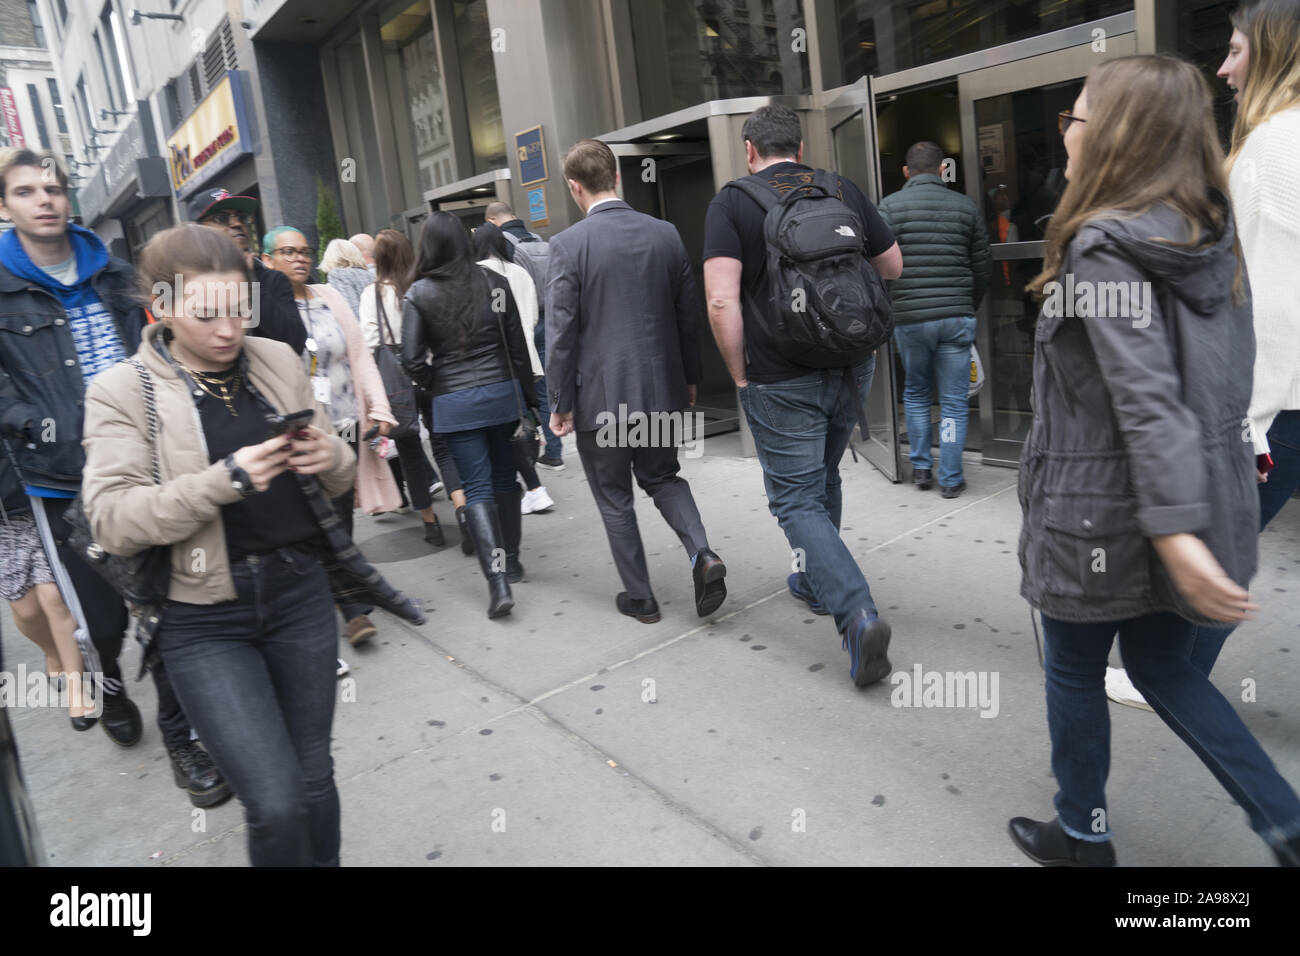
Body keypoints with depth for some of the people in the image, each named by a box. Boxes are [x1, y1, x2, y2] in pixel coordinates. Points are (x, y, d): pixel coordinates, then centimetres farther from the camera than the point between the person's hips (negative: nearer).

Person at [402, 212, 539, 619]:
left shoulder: (419, 294, -5)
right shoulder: (494, 283, 0)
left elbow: (412, 358, -9)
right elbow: (517, 345, 3)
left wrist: (435, 385, 9)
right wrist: (523, 391, 12)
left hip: (454, 402, -2)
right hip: (502, 392, 2)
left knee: (477, 488, 1)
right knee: (504, 478, 17)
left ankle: (498, 583, -8)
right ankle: (511, 560, 29)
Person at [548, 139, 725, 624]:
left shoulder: (568, 244, -12)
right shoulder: (665, 233, 1)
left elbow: (561, 332, -12)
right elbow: (689, 314, 7)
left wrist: (561, 403, -4)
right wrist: (689, 379, 17)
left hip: (600, 394, -4)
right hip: (662, 388, 4)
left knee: (615, 498, 12)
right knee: (663, 477, 23)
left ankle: (639, 597, 21)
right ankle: (702, 555, 2)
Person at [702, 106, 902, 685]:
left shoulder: (731, 203, -6)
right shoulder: (844, 191, 6)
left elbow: (722, 300, -17)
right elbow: (892, 267, 15)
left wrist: (740, 375, -6)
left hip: (782, 380, -5)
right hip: (852, 367, 5)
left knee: (798, 499, 3)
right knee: (823, 479, 23)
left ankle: (856, 613, -11)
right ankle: (815, 581, 40)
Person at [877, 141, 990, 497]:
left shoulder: (889, 207, 0)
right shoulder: (965, 206, 6)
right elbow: (983, 267, 9)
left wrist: (887, 310, 8)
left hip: (909, 317, 0)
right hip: (956, 317, 1)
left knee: (915, 393, 18)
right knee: (954, 401, 7)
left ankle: (920, 468, 22)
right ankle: (950, 479, 11)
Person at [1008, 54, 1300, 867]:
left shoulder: (1102, 247, -17)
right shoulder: (1210, 235, 7)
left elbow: (1145, 397, -27)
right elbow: (1223, 372, 13)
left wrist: (1175, 531, -31)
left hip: (1101, 510, -7)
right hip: (1212, 490, 8)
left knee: (1075, 671, 13)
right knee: (1162, 664, 23)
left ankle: (1083, 836, 31)